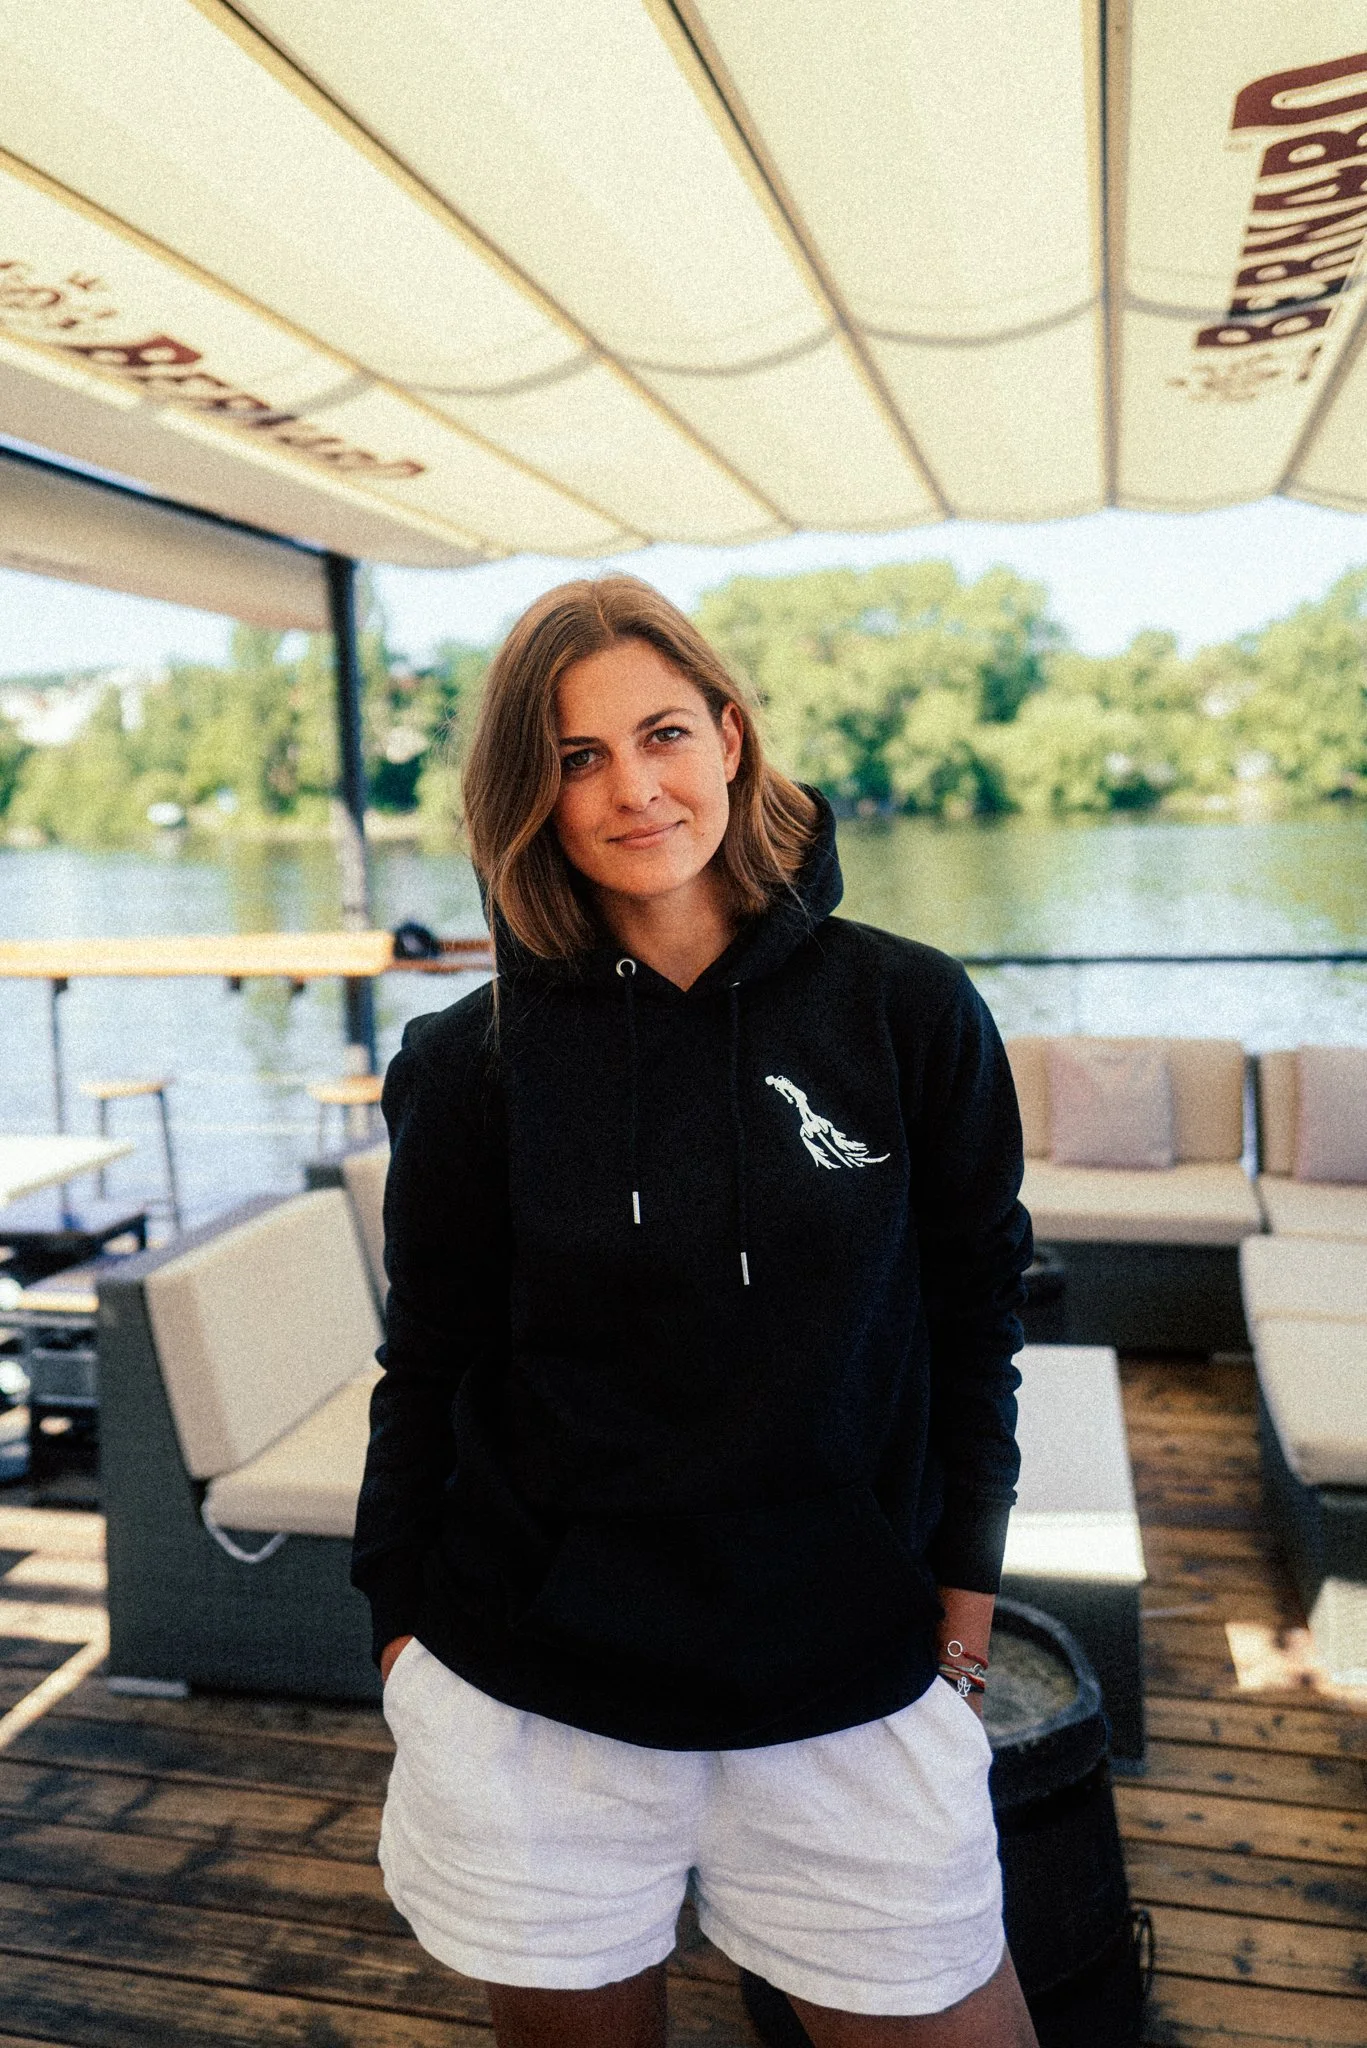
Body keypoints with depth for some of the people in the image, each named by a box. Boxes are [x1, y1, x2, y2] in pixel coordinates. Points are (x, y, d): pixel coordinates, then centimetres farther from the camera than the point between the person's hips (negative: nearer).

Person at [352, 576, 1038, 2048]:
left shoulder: (909, 1014, -7)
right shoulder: (474, 1061, -6)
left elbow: (972, 1319, 2)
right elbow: (426, 1372, 1)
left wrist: (960, 1601, 3)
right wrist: (403, 1632, 5)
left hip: (851, 1691, 1)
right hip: (530, 1703, 0)